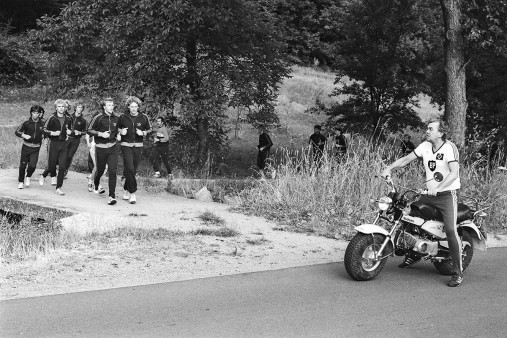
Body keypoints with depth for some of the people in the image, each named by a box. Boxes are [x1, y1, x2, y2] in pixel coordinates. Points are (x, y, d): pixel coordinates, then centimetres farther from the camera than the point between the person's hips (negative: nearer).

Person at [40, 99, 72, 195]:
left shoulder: (67, 120, 8)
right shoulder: (52, 118, -6)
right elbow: (44, 130, -5)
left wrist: (69, 132, 2)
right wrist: (52, 133, -20)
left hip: (63, 144, 3)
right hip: (54, 144, -3)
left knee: (62, 167, -4)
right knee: (52, 166, 0)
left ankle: (59, 188, 3)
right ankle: (43, 176, 33)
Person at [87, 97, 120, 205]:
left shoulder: (115, 119, 6)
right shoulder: (98, 118, -8)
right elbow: (89, 130, -5)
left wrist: (117, 135, 5)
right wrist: (101, 134, -16)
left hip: (112, 147, 2)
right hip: (101, 148, -2)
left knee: (112, 171, -9)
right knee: (100, 170, 11)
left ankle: (112, 196, -9)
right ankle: (96, 184, 46)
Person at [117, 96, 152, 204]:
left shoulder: (144, 118, 3)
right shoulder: (123, 117, 2)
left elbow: (150, 130, 12)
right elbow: (117, 129, 16)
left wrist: (143, 133, -7)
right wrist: (121, 132, -6)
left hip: (138, 146, 2)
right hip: (126, 146, -2)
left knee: (133, 170, 6)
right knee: (129, 169, -15)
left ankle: (126, 191, 24)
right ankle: (132, 193, -11)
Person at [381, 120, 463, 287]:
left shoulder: (449, 148, -15)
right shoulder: (425, 146, 4)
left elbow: (454, 173, -25)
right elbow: (406, 159, 6)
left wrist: (437, 188, -35)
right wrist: (389, 168, -9)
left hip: (447, 194, -7)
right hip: (429, 194, 7)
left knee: (450, 230, -19)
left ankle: (458, 273, -12)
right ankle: (414, 254, 28)